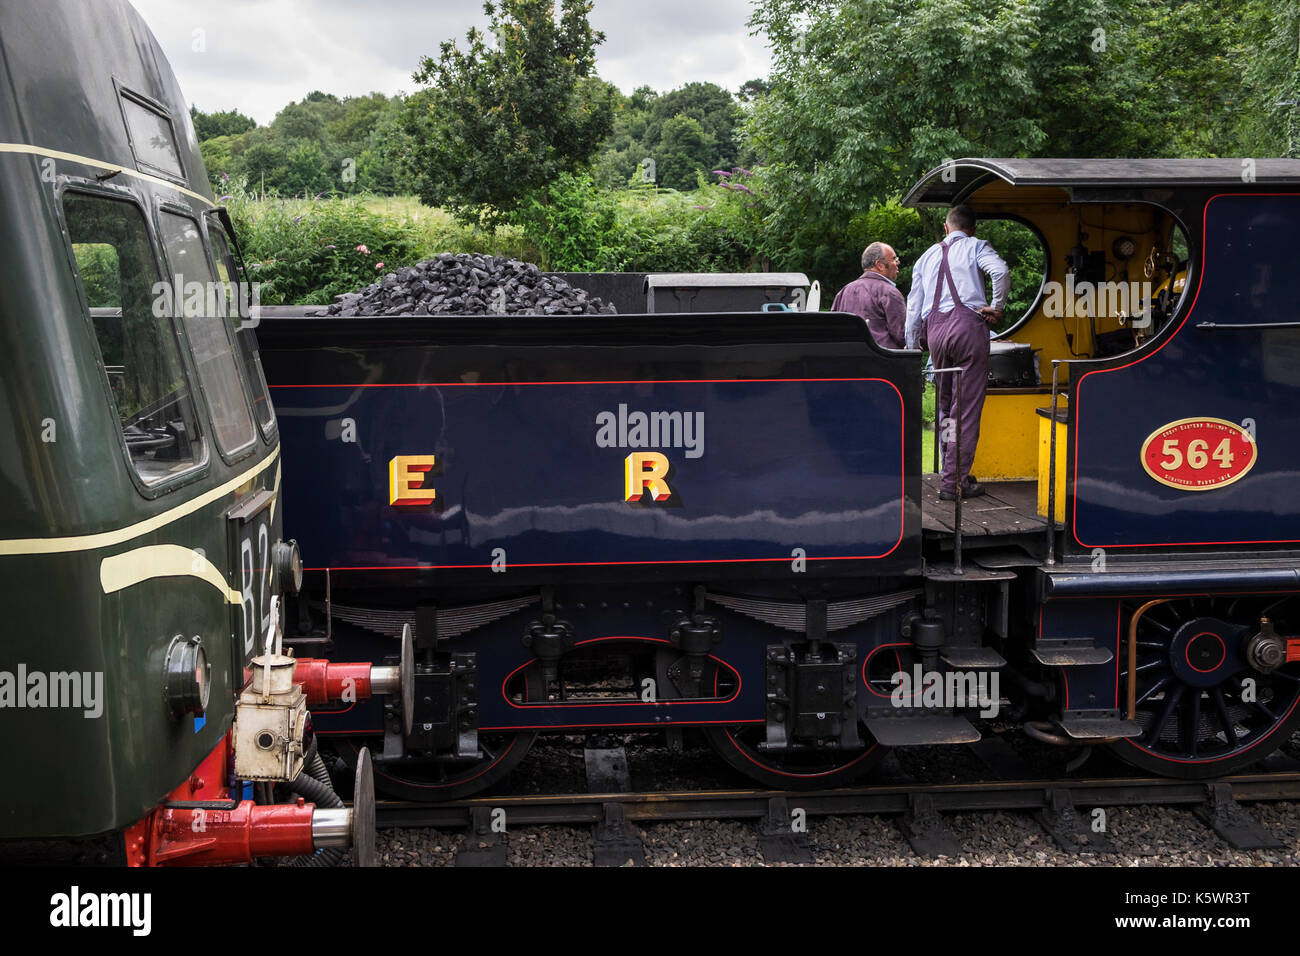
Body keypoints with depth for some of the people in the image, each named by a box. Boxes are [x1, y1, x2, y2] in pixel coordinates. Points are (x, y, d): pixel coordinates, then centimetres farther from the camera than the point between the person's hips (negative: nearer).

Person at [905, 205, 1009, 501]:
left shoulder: (927, 256, 23)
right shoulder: (976, 246, 10)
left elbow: (913, 308, 21)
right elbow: (1001, 271, -12)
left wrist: (912, 350, 25)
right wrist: (996, 307, 1)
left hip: (933, 328, 5)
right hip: (968, 323, -5)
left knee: (945, 405, 16)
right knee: (967, 406, -3)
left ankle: (950, 473, 20)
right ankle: (956, 480, -4)